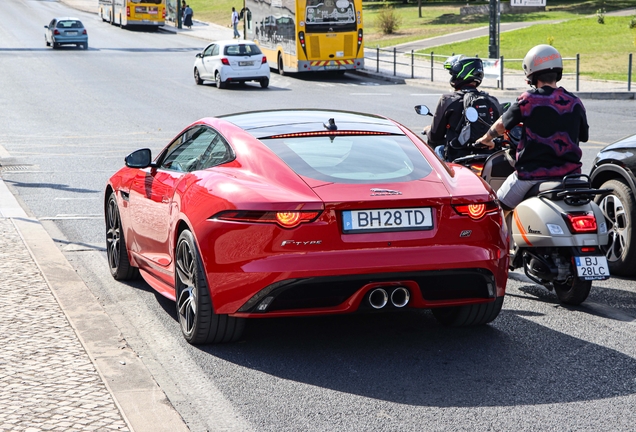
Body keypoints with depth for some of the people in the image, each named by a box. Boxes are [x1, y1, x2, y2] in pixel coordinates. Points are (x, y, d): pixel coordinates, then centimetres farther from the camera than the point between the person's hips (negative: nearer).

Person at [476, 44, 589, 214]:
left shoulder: (527, 100, -9)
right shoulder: (575, 103, 2)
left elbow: (501, 125, 5)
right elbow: (583, 136, 15)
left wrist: (486, 139, 26)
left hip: (532, 174, -3)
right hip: (568, 174, 4)